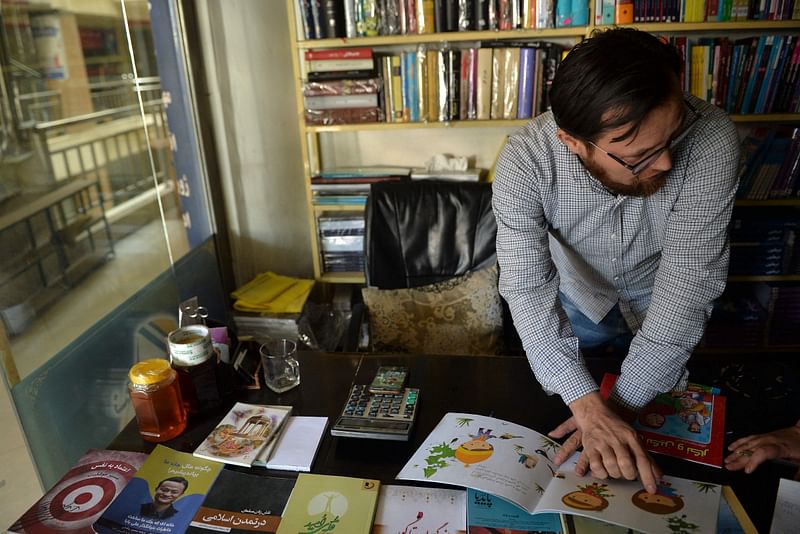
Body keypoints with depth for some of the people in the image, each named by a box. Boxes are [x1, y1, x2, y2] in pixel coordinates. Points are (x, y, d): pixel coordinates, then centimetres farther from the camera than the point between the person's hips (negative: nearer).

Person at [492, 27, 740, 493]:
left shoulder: (711, 141, -35)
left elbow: (690, 277, -33)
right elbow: (528, 288, -35)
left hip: (662, 305, 0)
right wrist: (590, 406, -44)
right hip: (576, 300, 1)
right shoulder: (525, 161, -35)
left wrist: (624, 403, -34)